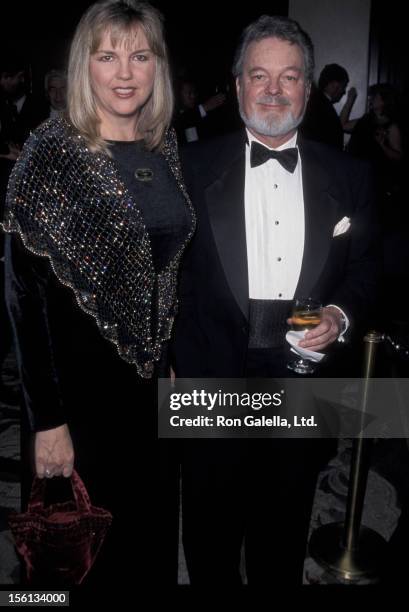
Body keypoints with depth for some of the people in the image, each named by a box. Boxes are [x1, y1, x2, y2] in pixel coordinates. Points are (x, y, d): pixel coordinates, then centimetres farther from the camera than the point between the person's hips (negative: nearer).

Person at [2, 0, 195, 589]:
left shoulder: (167, 148, 3)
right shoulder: (50, 154, -13)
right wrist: (47, 419, -15)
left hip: (162, 377, 5)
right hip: (86, 384, -5)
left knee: (159, 539, 21)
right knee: (102, 549, 13)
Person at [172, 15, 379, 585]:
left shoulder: (348, 175, 3)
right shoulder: (194, 167, -1)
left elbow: (365, 269, 7)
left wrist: (343, 315, -13)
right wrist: (164, 359, -5)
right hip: (212, 381, -1)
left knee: (284, 528, 20)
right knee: (211, 527, 18)